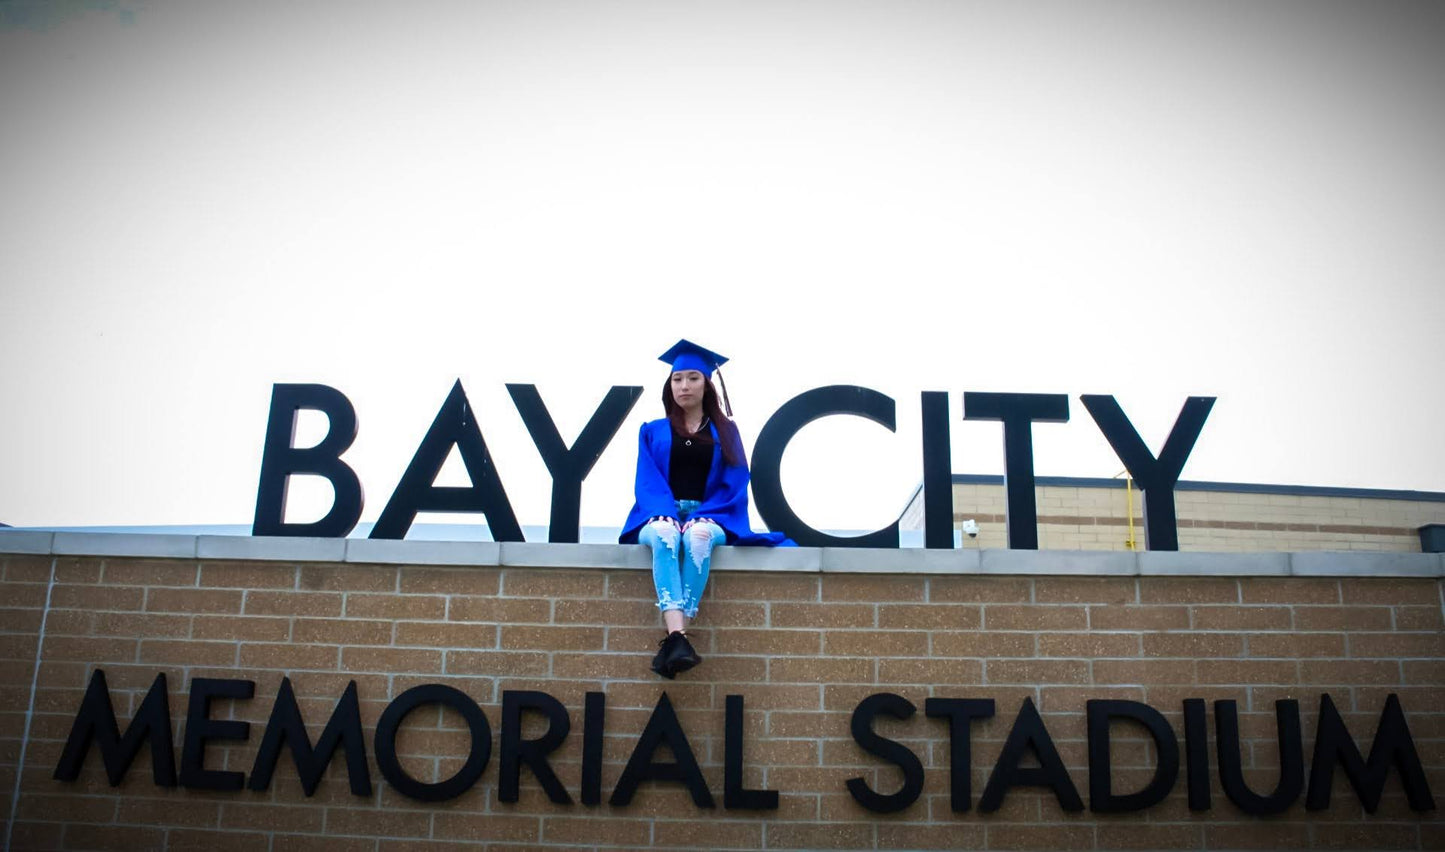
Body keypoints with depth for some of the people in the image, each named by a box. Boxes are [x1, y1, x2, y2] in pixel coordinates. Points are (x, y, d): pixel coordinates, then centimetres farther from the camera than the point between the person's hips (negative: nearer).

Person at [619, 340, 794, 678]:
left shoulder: (725, 432, 14)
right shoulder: (652, 431, 15)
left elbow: (734, 484, 4)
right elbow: (647, 481, 2)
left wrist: (703, 517, -14)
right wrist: (665, 514, -19)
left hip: (710, 518, 0)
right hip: (662, 515, 0)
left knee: (698, 535, -38)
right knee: (665, 534, -38)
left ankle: (672, 639, -43)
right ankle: (678, 636, -53)